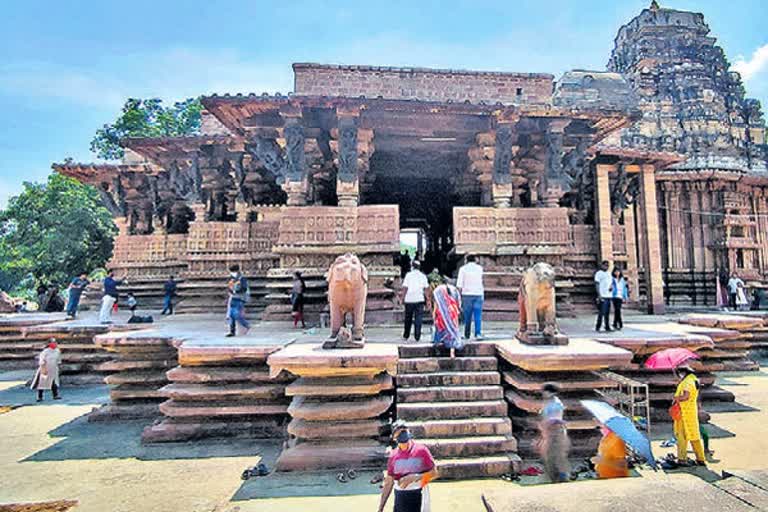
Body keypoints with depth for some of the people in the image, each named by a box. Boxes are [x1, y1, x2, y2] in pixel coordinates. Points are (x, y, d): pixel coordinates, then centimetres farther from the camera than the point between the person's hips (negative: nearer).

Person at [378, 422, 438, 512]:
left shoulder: (421, 450, -9)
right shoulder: (393, 455, 1)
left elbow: (434, 473, -8)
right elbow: (389, 483, 6)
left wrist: (413, 477, -19)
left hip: (419, 495, -3)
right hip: (400, 496, 3)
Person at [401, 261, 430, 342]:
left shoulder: (408, 275, 0)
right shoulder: (423, 276, 6)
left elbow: (405, 288, -4)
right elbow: (426, 289, 4)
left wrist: (402, 297, 3)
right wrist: (428, 300, 8)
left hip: (409, 300, 0)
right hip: (419, 299, 1)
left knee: (408, 319, 11)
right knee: (418, 319, 3)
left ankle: (405, 336, 19)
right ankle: (417, 337, -1)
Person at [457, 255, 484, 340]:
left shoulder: (463, 268, 2)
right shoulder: (480, 268, 9)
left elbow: (459, 284, -5)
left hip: (467, 294, -1)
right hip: (478, 294, 1)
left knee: (467, 316, 7)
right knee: (478, 316, -3)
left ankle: (467, 334, 12)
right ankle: (478, 333, -16)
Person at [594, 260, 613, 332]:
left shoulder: (609, 274, 19)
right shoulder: (598, 273, -2)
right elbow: (597, 284, -8)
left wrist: (611, 287, 0)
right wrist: (599, 295, -17)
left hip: (609, 296, 7)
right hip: (602, 296, -7)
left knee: (607, 313, 8)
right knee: (602, 313, -9)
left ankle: (607, 327, 12)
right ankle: (597, 327, -3)